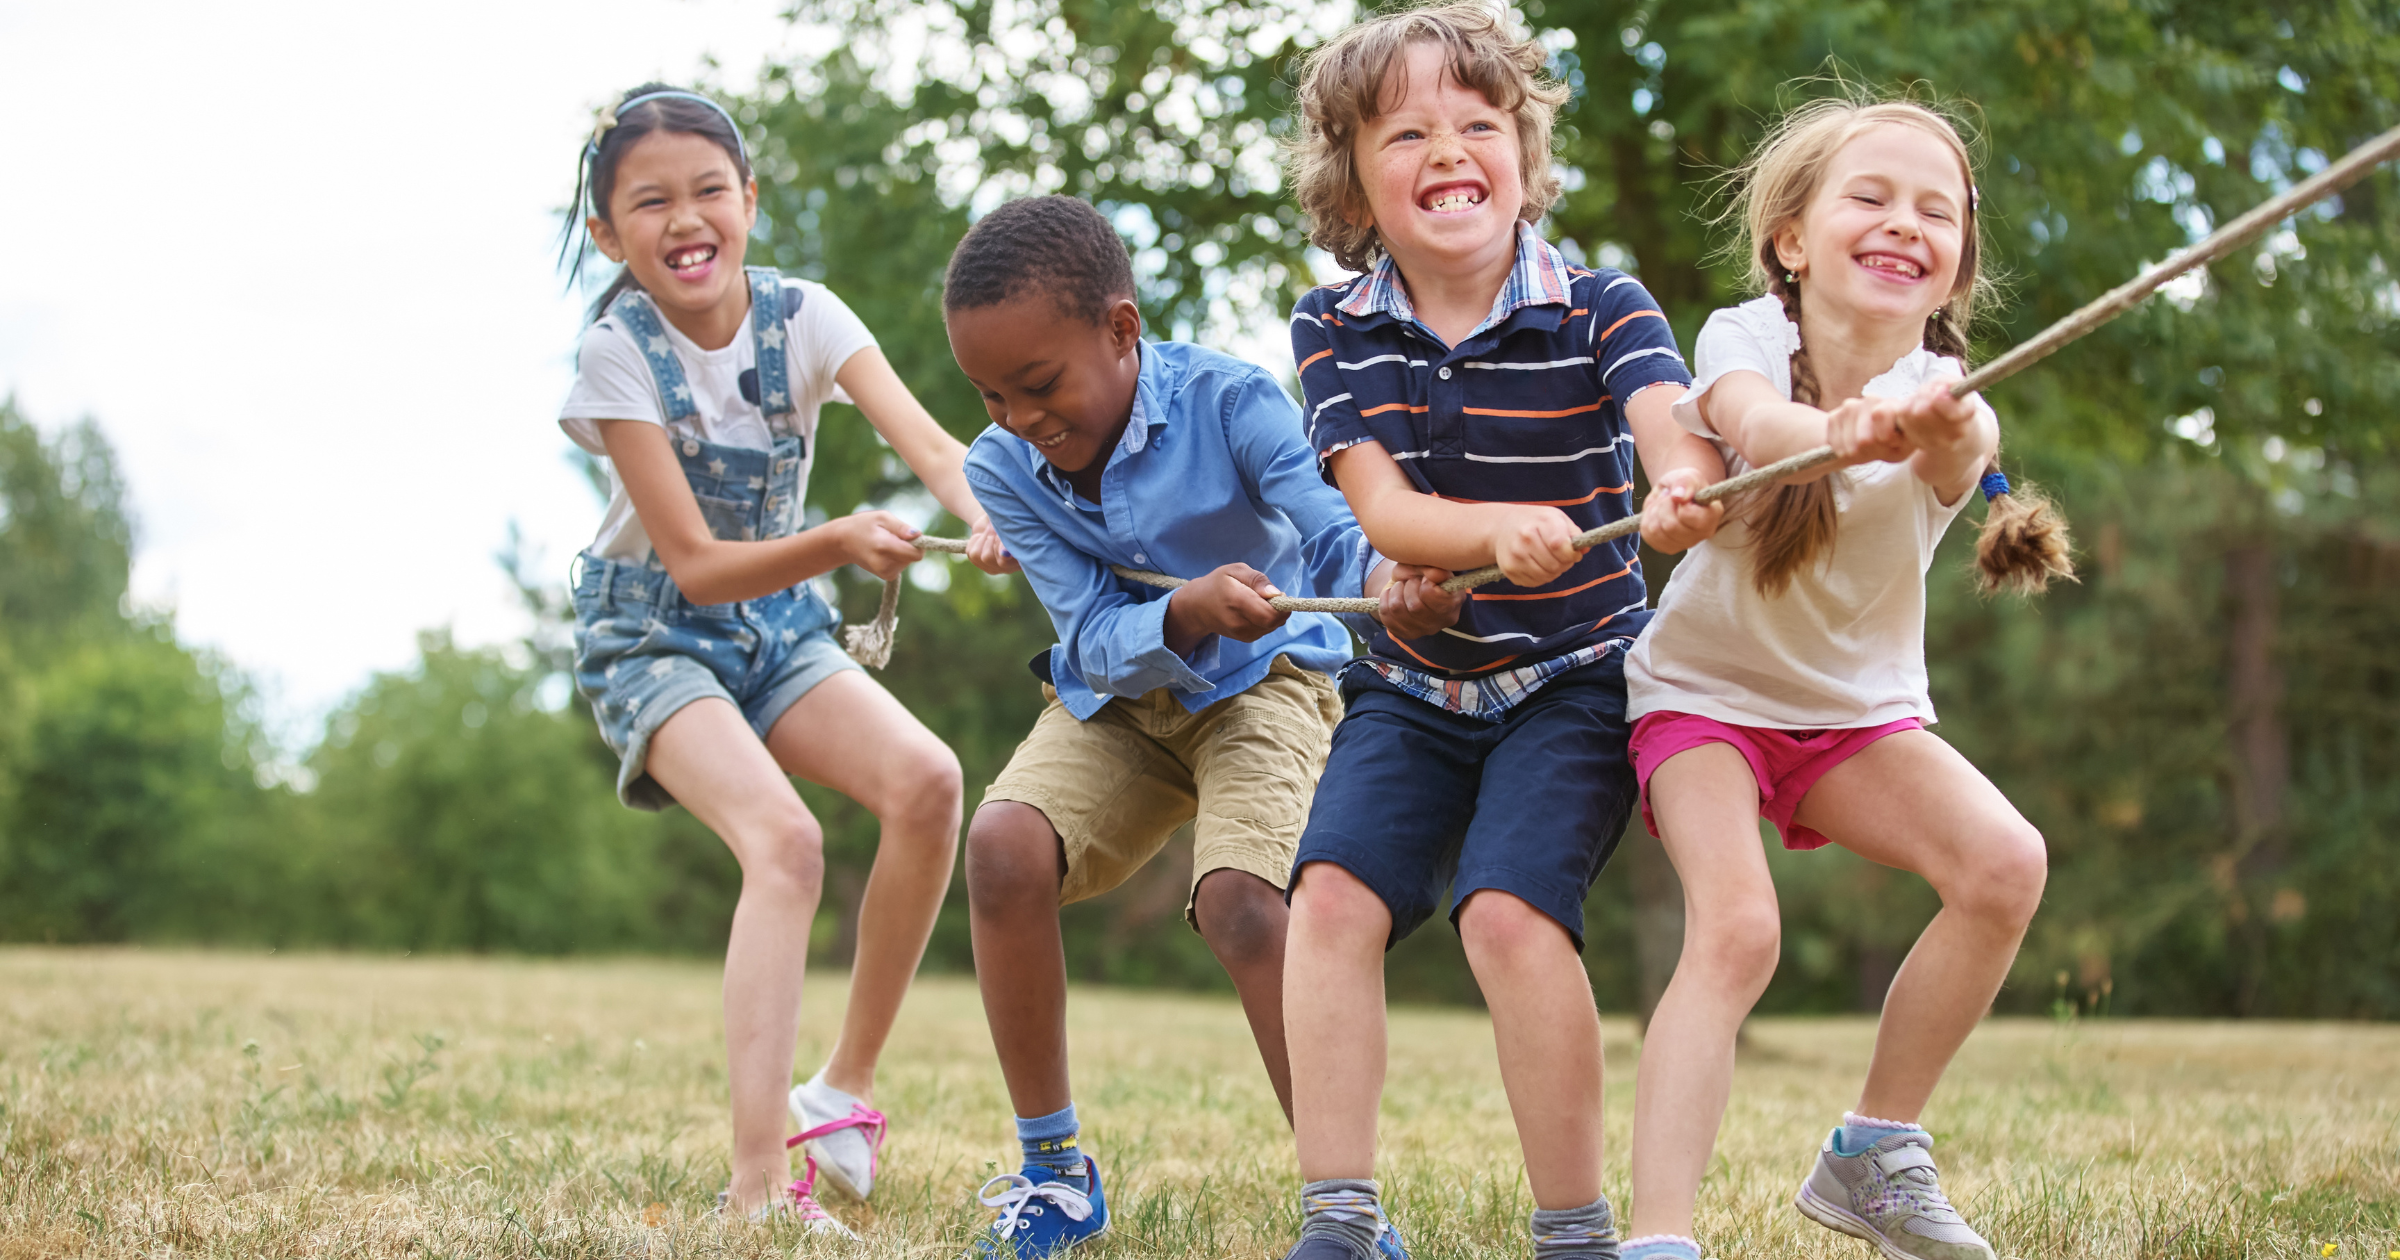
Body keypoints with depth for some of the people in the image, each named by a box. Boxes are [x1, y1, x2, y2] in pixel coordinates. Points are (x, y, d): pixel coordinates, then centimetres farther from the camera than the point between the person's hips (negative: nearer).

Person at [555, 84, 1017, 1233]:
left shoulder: (802, 317, -9)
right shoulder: (619, 351, -19)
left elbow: (927, 442, -25)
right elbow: (696, 565, -22)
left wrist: (992, 516, -47)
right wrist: (840, 543, -38)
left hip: (778, 623, 4)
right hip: (651, 634, -4)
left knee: (927, 781, -21)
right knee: (783, 841, -28)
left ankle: (844, 1091, -5)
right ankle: (760, 1183, -31)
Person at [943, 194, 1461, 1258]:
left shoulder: (1228, 402, -23)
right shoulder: (1002, 467, -13)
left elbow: (1334, 527, -33)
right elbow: (1096, 639, -18)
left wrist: (1387, 575, -58)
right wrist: (1188, 613, -41)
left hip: (1265, 682, -4)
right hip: (1116, 699, 4)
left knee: (1239, 900, -29)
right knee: (1002, 847, -24)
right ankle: (1054, 1173, -6)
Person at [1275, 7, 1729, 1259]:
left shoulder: (1599, 308, -11)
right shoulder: (1333, 329, -4)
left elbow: (1676, 430, -29)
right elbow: (1377, 506, -16)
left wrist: (1684, 490, -55)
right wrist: (1504, 530, -37)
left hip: (1573, 676, -3)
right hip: (1413, 681, 3)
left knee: (1509, 909, -23)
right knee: (1333, 889, -18)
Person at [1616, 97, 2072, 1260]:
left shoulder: (1940, 395, -14)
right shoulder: (1746, 337, -17)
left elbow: (1968, 449, -41)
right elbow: (1753, 422, -42)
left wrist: (1940, 435, -67)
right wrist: (1839, 432, -66)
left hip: (1859, 707, 3)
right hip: (1705, 687, -3)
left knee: (2005, 863, -21)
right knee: (1735, 927, -27)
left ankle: (1873, 1155, -3)